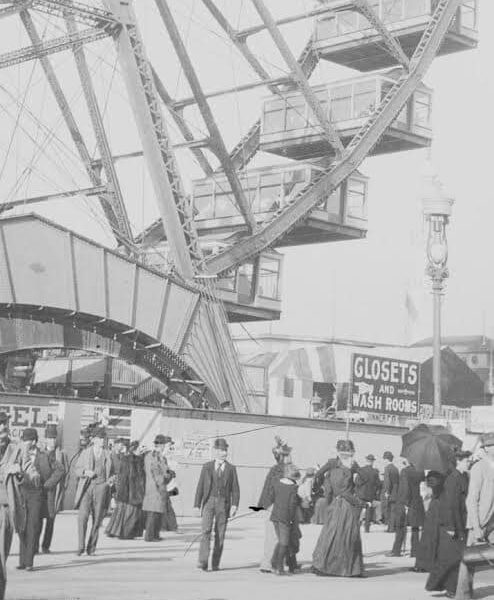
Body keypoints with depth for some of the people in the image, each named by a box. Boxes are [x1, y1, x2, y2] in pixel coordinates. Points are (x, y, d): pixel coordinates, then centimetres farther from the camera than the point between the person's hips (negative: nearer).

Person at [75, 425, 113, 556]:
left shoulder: (107, 454, 9)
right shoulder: (85, 452, 5)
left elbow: (111, 471, 19)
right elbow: (77, 470, 7)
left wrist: (111, 479, -2)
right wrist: (85, 472, -13)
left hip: (101, 487, 1)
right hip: (87, 487, -1)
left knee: (97, 518, 0)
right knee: (82, 516, -15)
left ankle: (91, 547, 12)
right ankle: (81, 546, -6)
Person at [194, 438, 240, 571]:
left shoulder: (231, 469, 8)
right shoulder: (206, 467, 8)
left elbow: (235, 489, 5)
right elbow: (200, 487, 6)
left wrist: (234, 505, -8)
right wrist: (197, 504, -1)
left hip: (224, 503, 1)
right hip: (209, 501, -1)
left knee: (220, 534, 3)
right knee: (206, 531, -14)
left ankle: (215, 563, 12)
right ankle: (203, 561, -20)